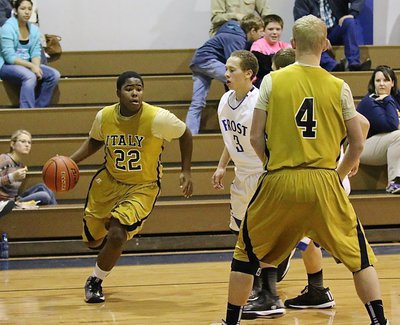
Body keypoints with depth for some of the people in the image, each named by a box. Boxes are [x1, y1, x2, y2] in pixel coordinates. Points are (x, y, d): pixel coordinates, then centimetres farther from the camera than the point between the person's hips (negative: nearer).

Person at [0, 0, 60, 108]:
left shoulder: (34, 29, 5)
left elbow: (35, 53, 3)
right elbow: (9, 57, -19)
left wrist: (36, 67, -19)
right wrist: (31, 66, -24)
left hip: (27, 65, 7)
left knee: (54, 75, -13)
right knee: (30, 76, -35)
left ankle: (39, 108, -9)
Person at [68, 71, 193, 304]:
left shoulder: (158, 118, -22)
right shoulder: (104, 116, -12)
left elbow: (185, 134, -4)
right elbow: (95, 141, 10)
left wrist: (186, 172, -6)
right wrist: (71, 161, -4)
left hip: (143, 188, -4)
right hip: (109, 181, 4)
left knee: (117, 235, -23)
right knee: (92, 240, 12)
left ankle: (95, 282, 4)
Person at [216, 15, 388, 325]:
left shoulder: (272, 81, 0)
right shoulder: (339, 87, 1)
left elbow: (256, 138, 0)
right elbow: (357, 144, 3)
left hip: (279, 183, 0)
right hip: (324, 182, 0)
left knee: (247, 252, 18)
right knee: (360, 255, 12)